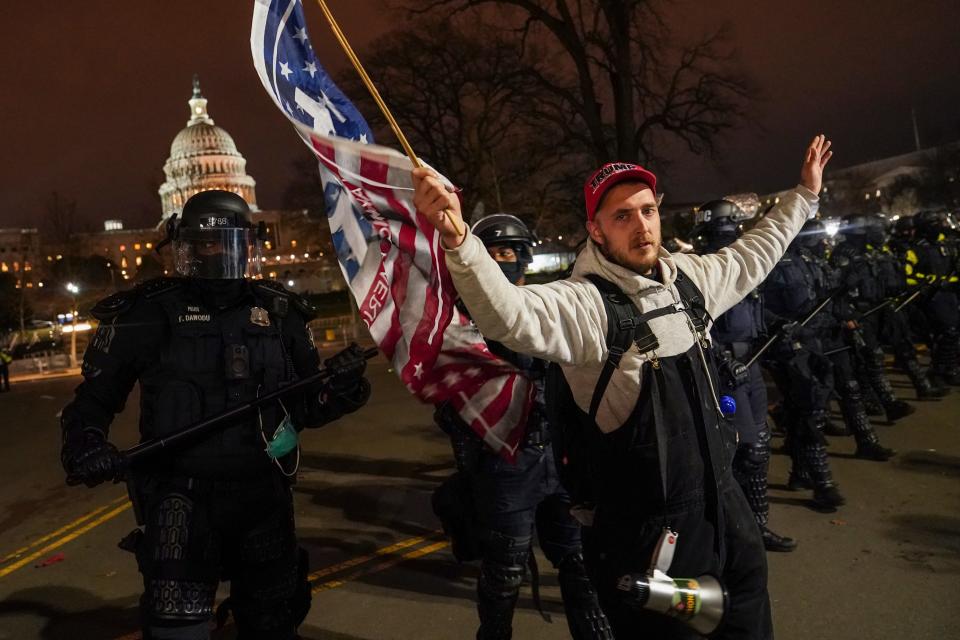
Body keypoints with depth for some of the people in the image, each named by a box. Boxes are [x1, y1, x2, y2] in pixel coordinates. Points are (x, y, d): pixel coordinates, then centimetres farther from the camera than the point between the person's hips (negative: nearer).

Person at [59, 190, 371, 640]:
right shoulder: (149, 313, -5)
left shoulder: (279, 312, 4)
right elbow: (96, 397, 4)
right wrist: (85, 443, -15)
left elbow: (305, 408, 8)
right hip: (182, 499, -3)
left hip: (264, 497, 3)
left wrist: (338, 390, -13)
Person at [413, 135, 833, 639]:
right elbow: (507, 315, -40)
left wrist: (805, 193, 30)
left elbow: (753, 254, 23)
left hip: (722, 501, 7)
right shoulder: (582, 303, -21)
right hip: (648, 529, -7)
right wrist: (457, 238, -56)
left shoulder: (689, 276, 3)